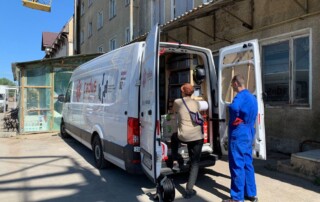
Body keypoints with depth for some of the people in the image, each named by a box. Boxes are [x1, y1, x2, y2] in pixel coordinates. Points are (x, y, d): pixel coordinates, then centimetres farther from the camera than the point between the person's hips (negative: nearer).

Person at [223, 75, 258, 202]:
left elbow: (234, 107, -37)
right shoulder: (252, 97, 14)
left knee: (237, 166, -2)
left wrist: (233, 121, -20)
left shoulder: (241, 96, -16)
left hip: (239, 134, -10)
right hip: (249, 133, 10)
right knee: (247, 164, 16)